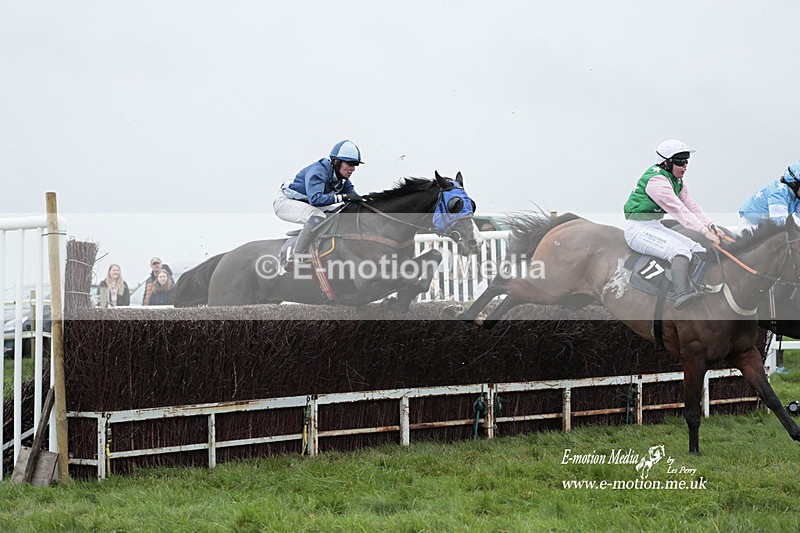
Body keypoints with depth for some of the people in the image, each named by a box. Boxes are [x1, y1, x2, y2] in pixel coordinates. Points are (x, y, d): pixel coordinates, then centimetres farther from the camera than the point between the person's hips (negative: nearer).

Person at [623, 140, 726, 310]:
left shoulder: (677, 181, 13)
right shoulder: (656, 180, -20)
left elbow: (691, 205, 7)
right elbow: (678, 210, -26)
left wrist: (711, 226, -7)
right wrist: (704, 231, -30)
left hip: (656, 227, 10)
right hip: (638, 230, -10)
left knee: (696, 248, -1)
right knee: (680, 250, -30)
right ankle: (682, 295, -50)